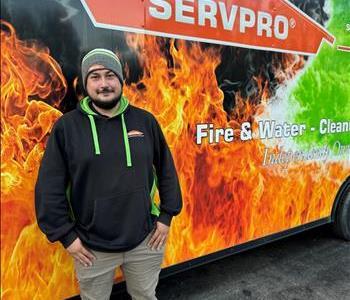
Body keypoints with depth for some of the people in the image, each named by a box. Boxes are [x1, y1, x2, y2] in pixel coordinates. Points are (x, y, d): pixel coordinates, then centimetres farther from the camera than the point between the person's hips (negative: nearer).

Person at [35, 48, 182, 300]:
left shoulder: (145, 121, -2)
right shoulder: (67, 126, -7)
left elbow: (167, 171, 4)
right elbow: (50, 188, -6)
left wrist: (167, 215, 3)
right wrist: (66, 235, -6)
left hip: (145, 240, 2)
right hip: (92, 247, -1)